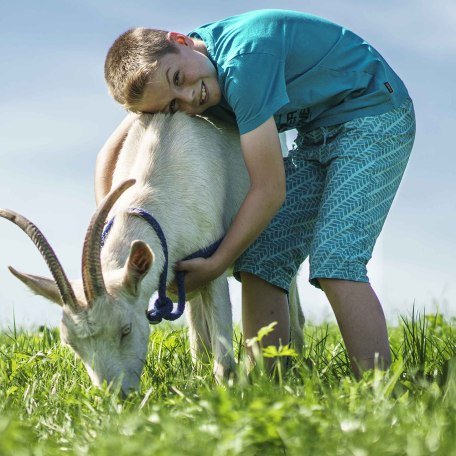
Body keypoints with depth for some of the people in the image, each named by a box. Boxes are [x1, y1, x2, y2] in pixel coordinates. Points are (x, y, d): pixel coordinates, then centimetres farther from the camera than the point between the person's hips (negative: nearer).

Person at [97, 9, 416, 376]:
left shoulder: (242, 60, -32)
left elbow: (270, 191, -28)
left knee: (334, 262, -23)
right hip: (318, 136, 8)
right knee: (260, 263, -3)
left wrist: (216, 265, -19)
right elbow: (112, 151, 3)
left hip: (375, 115, -8)